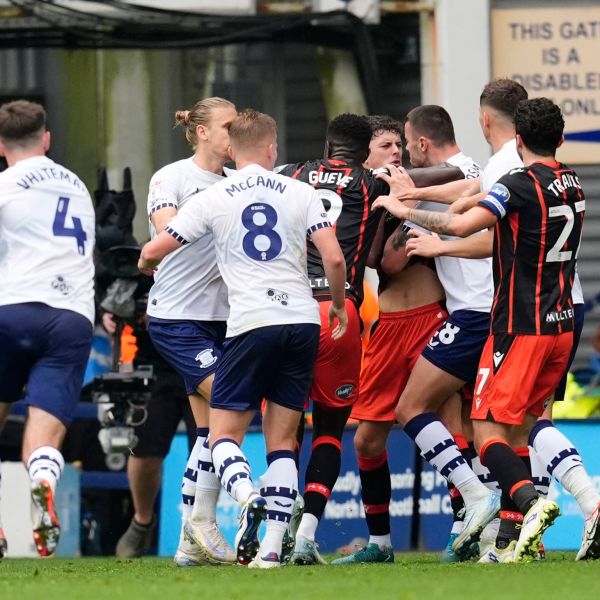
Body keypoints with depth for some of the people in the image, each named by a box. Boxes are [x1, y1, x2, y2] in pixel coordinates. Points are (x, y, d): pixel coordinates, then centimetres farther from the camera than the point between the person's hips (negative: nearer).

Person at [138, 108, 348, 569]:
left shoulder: (213, 199, 4)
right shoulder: (300, 193, 6)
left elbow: (152, 254, 8)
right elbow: (334, 258, -3)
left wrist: (149, 263, 33)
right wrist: (339, 305, 16)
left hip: (252, 324, -2)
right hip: (303, 321, 2)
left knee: (224, 434, 5)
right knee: (282, 440, 9)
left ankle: (248, 498, -27)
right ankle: (272, 547, 0)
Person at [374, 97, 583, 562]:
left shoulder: (520, 184, -14)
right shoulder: (572, 184, 10)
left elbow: (461, 225, -24)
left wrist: (405, 210, -10)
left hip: (521, 328, -7)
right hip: (562, 327, 7)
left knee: (486, 431, -7)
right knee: (518, 428, 14)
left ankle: (530, 502, -30)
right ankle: (520, 537, 8)